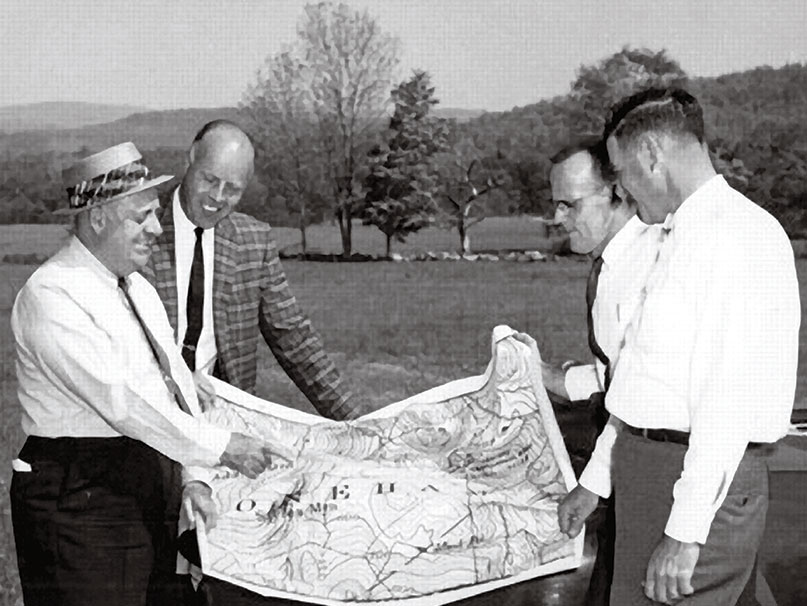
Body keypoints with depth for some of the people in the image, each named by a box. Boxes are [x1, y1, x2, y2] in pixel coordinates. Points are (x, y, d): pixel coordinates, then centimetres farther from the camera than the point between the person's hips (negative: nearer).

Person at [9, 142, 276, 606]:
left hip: (141, 488, 9)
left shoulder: (139, 289, 15)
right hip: (77, 496, -8)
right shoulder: (51, 295, -14)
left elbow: (178, 383, 15)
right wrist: (218, 447, -20)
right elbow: (118, 398, -22)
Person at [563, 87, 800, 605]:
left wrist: (685, 530, -23)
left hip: (701, 482, -9)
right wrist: (598, 479, 28)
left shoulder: (739, 233, -13)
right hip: (654, 464, 9)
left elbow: (731, 395, -21)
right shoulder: (680, 237, 17)